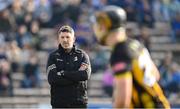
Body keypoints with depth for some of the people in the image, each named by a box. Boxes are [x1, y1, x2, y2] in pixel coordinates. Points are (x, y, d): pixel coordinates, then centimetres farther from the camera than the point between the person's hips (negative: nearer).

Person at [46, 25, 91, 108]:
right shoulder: (53, 56, 5)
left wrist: (63, 73, -11)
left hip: (79, 102, 0)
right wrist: (76, 77, -12)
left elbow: (85, 75, -13)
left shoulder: (82, 55, 6)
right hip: (59, 103, 0)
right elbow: (52, 79, -11)